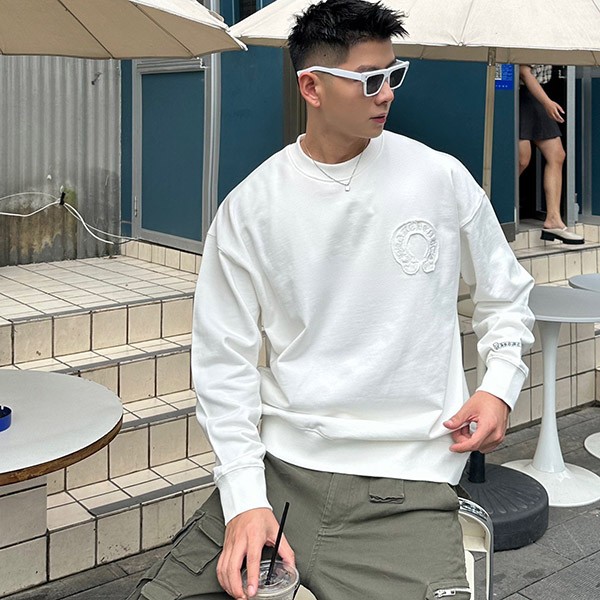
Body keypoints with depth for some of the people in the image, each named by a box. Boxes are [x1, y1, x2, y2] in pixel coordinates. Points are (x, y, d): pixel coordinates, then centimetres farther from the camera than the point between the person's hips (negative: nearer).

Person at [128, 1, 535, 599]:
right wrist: (244, 496, -9)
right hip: (278, 465, 1)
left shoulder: (441, 178, 1)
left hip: (406, 484, 0)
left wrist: (500, 385, -1)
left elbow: (505, 297, 16)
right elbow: (224, 359, 0)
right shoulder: (250, 206, -1)